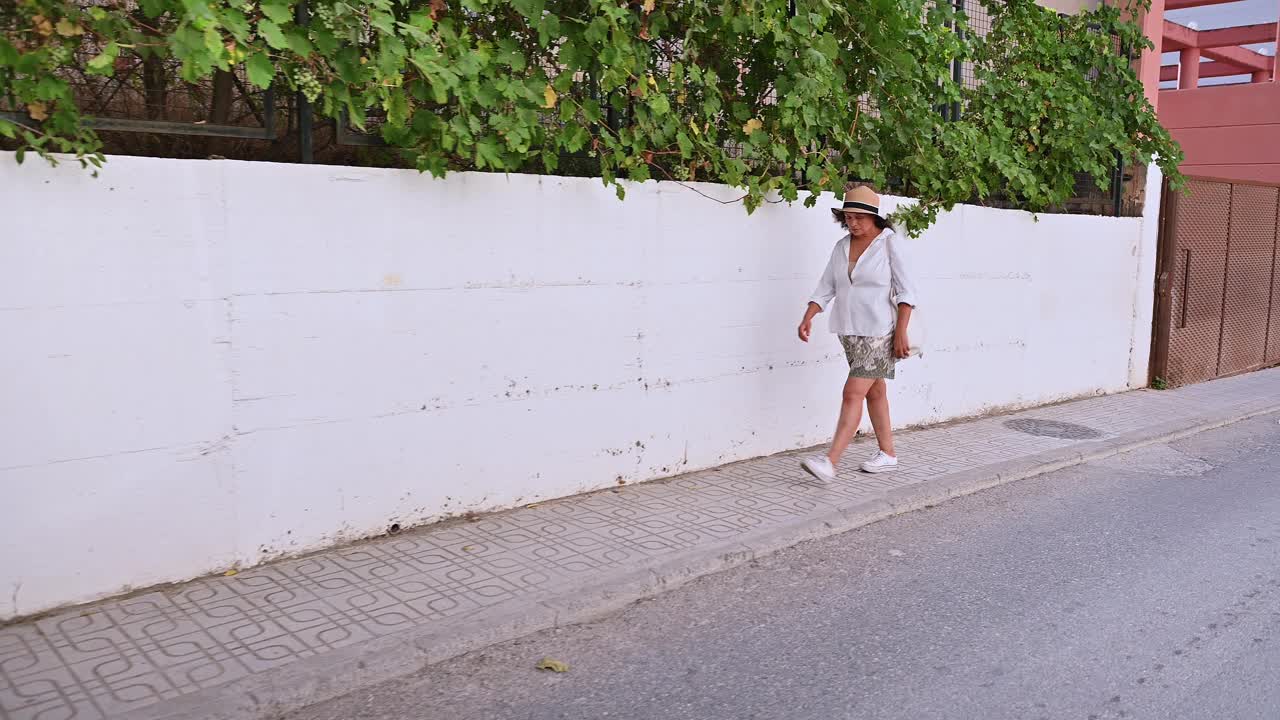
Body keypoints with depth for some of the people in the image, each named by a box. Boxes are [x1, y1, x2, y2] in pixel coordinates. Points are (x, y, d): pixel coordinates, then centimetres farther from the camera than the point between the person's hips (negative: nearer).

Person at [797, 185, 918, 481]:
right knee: (875, 392, 15)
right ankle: (887, 454, 26)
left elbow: (906, 291, -8)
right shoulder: (842, 246, 9)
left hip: (878, 332, -6)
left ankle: (831, 462, -17)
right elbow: (826, 288, 9)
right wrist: (808, 317, -6)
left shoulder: (889, 243, -7)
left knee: (853, 393, -13)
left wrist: (901, 332, -14)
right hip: (850, 332, 6)